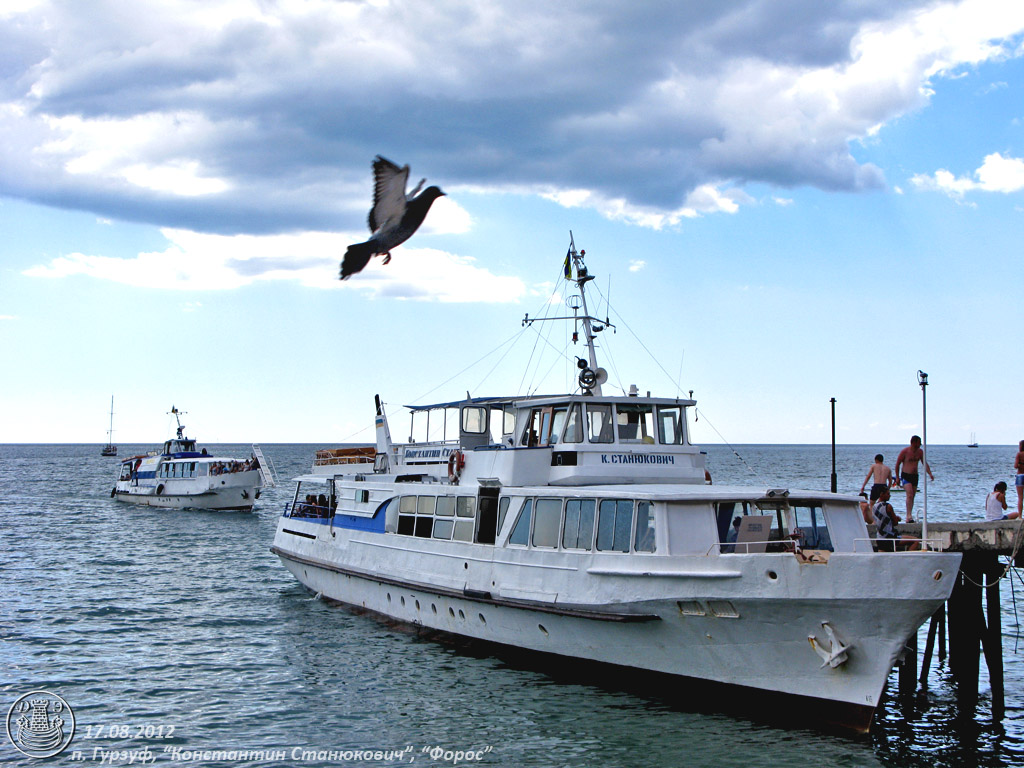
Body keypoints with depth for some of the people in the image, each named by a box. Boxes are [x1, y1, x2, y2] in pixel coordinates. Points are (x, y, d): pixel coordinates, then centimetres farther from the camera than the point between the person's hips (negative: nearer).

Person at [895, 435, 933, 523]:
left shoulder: (920, 452, 6)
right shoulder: (905, 451, -9)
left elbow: (925, 463, 8)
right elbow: (897, 464, -3)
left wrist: (930, 474, -8)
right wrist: (897, 478, -2)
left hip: (915, 476, 6)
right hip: (905, 476, -6)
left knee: (912, 496, 8)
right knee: (909, 494, -21)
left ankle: (908, 517, 17)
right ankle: (909, 516, -27)